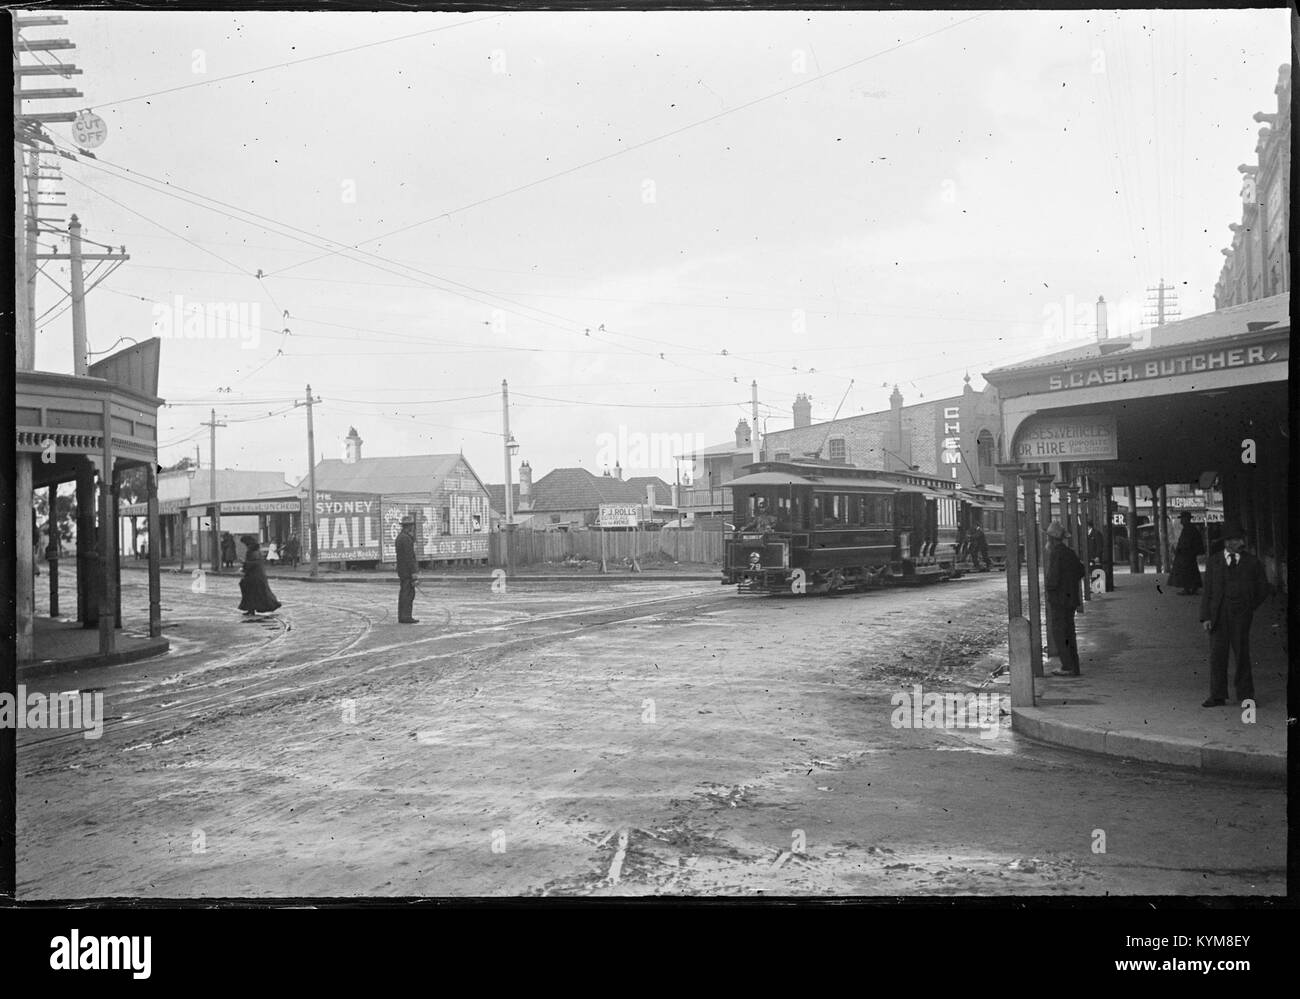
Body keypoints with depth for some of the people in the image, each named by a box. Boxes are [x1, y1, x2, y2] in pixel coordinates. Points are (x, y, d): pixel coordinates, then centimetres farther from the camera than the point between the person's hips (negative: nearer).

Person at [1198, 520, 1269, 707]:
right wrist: (1205, 616, -2)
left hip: (1241, 614, -1)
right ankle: (1217, 695, 6)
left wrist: (1250, 607, 6)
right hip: (1218, 613, 1)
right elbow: (1208, 591, 6)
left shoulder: (1252, 563, 7)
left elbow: (1263, 589, 15)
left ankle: (1245, 693, 13)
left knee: (1242, 653, 2)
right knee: (1217, 653, 0)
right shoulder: (1213, 561, 10)